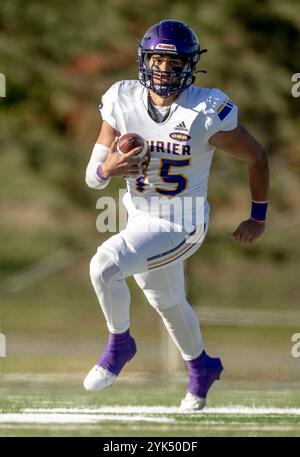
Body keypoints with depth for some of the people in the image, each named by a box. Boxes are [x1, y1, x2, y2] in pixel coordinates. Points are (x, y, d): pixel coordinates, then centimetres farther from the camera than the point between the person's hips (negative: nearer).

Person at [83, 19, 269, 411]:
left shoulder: (207, 112, -22)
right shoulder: (123, 102, -11)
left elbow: (256, 156, -6)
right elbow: (92, 177, -8)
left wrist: (258, 219, 3)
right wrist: (107, 169, -33)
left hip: (182, 227, -5)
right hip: (140, 219, 6)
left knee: (104, 265, -26)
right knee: (167, 303, 25)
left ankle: (119, 345, 0)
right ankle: (201, 367, 53)